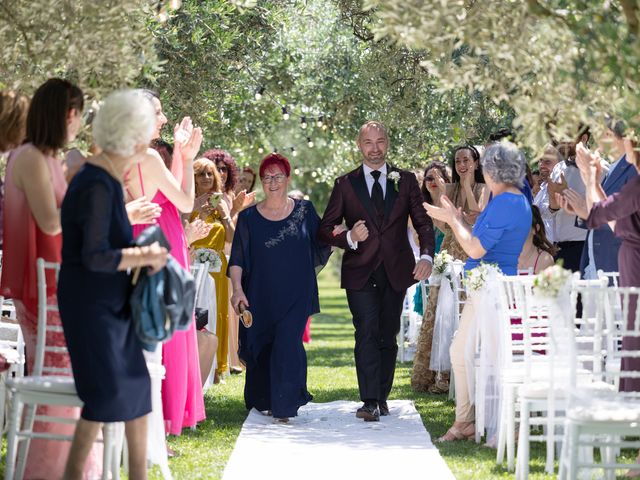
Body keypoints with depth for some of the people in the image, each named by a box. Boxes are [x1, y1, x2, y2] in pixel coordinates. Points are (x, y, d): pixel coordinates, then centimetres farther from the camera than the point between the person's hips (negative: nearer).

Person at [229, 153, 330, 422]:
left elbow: (321, 244, 14)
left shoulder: (304, 211, 4)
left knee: (287, 346, -12)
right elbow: (237, 259, 0)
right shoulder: (249, 217, 3)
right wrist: (237, 289, -11)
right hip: (260, 296, 1)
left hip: (296, 294, -1)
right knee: (260, 348, 8)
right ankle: (262, 400, 29)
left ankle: (284, 408, -8)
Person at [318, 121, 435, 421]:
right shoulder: (345, 185, 5)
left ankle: (381, 397, 18)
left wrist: (427, 256, -13)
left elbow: (423, 222, 5)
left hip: (396, 272, 2)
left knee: (388, 337, 8)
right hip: (360, 272, -2)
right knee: (367, 332, -14)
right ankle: (370, 402, -19)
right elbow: (325, 230, 4)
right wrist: (349, 238, -18)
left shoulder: (406, 181, 8)